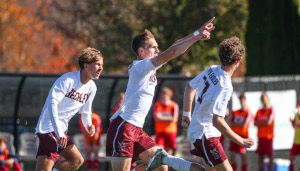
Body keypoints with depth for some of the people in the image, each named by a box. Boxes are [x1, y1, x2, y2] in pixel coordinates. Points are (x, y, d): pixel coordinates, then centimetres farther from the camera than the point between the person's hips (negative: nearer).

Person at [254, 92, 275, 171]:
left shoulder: (271, 110, -3)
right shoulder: (259, 111, 13)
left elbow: (269, 121, -14)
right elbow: (255, 123, 7)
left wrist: (260, 122, -2)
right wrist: (264, 122, -8)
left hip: (268, 136, -5)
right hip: (260, 136, 5)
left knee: (270, 155, -7)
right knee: (260, 156, 5)